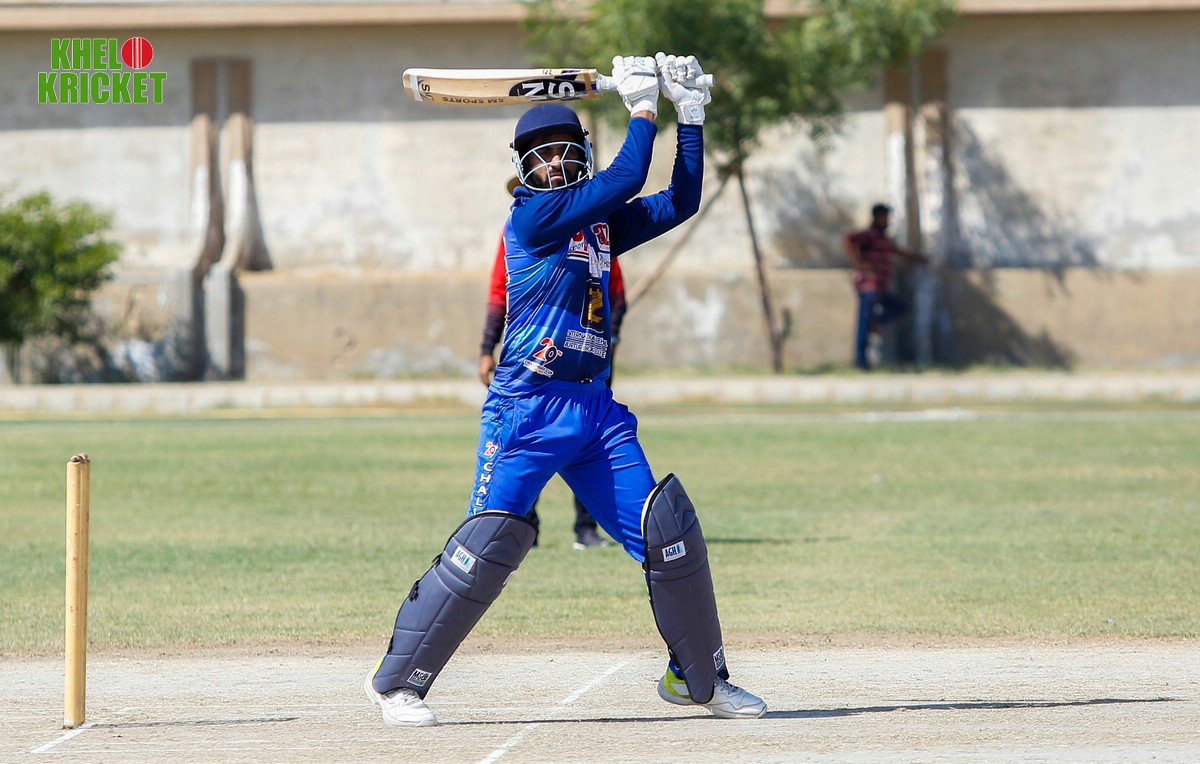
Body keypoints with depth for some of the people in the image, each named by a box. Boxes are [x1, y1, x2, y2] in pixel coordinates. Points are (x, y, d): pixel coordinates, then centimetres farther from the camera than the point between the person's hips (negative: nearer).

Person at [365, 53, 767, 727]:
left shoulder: (601, 223, 15)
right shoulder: (532, 215, -5)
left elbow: (680, 203, 15)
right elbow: (626, 179, -13)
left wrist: (691, 116, 11)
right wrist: (643, 107, -3)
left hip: (596, 410, 7)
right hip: (527, 408, -7)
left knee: (670, 530, 0)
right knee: (491, 543, -14)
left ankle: (700, 677, 15)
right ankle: (397, 681, -5)